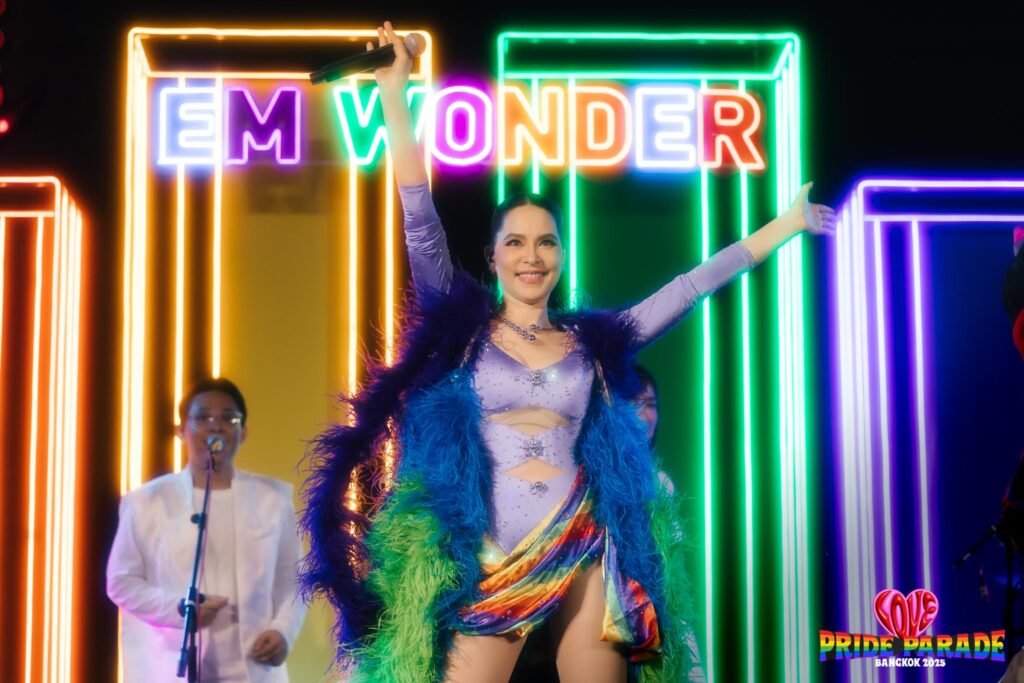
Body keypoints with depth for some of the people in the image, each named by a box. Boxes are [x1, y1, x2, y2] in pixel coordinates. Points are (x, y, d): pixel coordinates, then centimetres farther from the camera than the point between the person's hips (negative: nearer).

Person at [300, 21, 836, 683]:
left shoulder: (592, 341, 11)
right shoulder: (460, 326, 6)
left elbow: (691, 286, 14)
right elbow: (421, 224, -3)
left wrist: (787, 224, 17)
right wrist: (395, 94, -9)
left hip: (581, 556, 2)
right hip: (489, 559, -2)